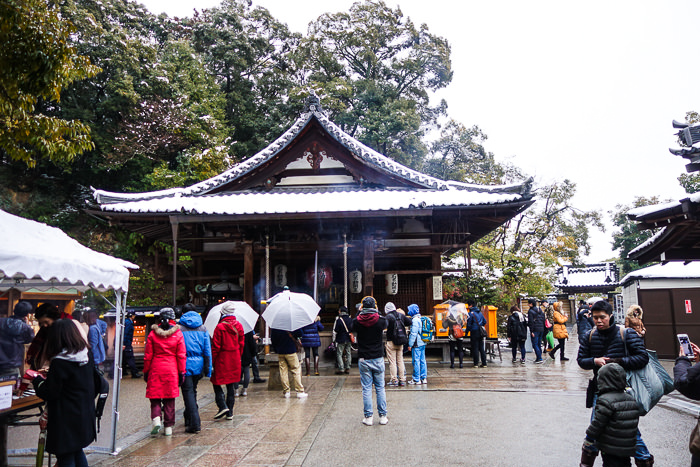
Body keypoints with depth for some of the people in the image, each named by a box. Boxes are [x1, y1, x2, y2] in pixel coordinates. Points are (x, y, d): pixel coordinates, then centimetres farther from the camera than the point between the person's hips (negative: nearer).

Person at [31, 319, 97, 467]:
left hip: (66, 422, -7)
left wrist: (37, 380, 3)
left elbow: (49, 393, -14)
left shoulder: (59, 362, -22)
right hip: (85, 417, 7)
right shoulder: (87, 357, 0)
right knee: (78, 452, 23)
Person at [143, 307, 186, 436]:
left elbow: (148, 355, 2)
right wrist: (182, 372, 5)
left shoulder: (153, 333, -2)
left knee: (155, 397, 10)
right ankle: (168, 427, 12)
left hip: (155, 369, 0)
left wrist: (146, 371, 11)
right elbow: (181, 355, -2)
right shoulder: (178, 334, -3)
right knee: (169, 399, 8)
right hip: (171, 370, 0)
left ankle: (156, 418, -12)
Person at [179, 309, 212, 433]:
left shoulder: (180, 329, -1)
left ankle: (195, 424, -8)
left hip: (185, 364, -4)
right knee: (193, 391, 20)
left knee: (188, 393, -2)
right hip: (198, 365, 4)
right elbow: (207, 350, 4)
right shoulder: (203, 329, 7)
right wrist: (208, 368, 7)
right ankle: (189, 419, 31)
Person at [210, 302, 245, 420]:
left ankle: (223, 406, -5)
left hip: (222, 359, -5)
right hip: (235, 360, 5)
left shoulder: (220, 327, -12)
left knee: (217, 383, 8)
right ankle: (230, 412, 14)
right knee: (231, 385, 10)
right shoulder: (239, 326, 4)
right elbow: (241, 344, 9)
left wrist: (212, 361, -5)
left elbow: (215, 346, -12)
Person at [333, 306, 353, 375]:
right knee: (348, 353, 11)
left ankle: (341, 369, -3)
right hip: (349, 340, 6)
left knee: (339, 354, 1)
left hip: (341, 340, -6)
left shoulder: (338, 320, -14)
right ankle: (347, 368, 13)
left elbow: (335, 331, -12)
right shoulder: (350, 319, 4)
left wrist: (334, 339, -4)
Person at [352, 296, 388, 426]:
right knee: (380, 388, 10)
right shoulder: (380, 320, -9)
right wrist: (377, 313, 21)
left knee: (366, 389, 6)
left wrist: (360, 312, 20)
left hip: (363, 360, 0)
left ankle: (368, 417, 10)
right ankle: (383, 416, 15)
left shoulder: (357, 322, -8)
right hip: (378, 358, 0)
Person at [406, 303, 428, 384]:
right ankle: (424, 378, 16)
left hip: (417, 344, -9)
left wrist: (410, 344, -14)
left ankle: (416, 379, 1)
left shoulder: (415, 320, -15)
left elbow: (413, 333, -18)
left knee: (416, 361, -3)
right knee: (422, 360, 11)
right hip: (422, 343, 9)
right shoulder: (420, 319, 14)